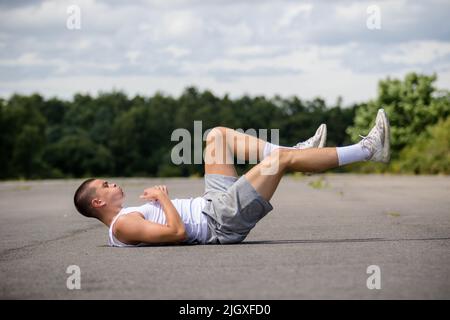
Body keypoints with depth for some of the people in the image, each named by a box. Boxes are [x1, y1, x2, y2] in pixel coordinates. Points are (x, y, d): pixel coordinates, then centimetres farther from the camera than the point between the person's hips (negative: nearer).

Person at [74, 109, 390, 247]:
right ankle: (367, 149, -4)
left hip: (212, 205, 10)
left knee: (218, 134, 13)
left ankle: (297, 153, 10)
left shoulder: (127, 216, 15)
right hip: (223, 221, -10)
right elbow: (178, 232, -26)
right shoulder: (123, 225, -14)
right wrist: (163, 198, -14)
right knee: (283, 158, -14)